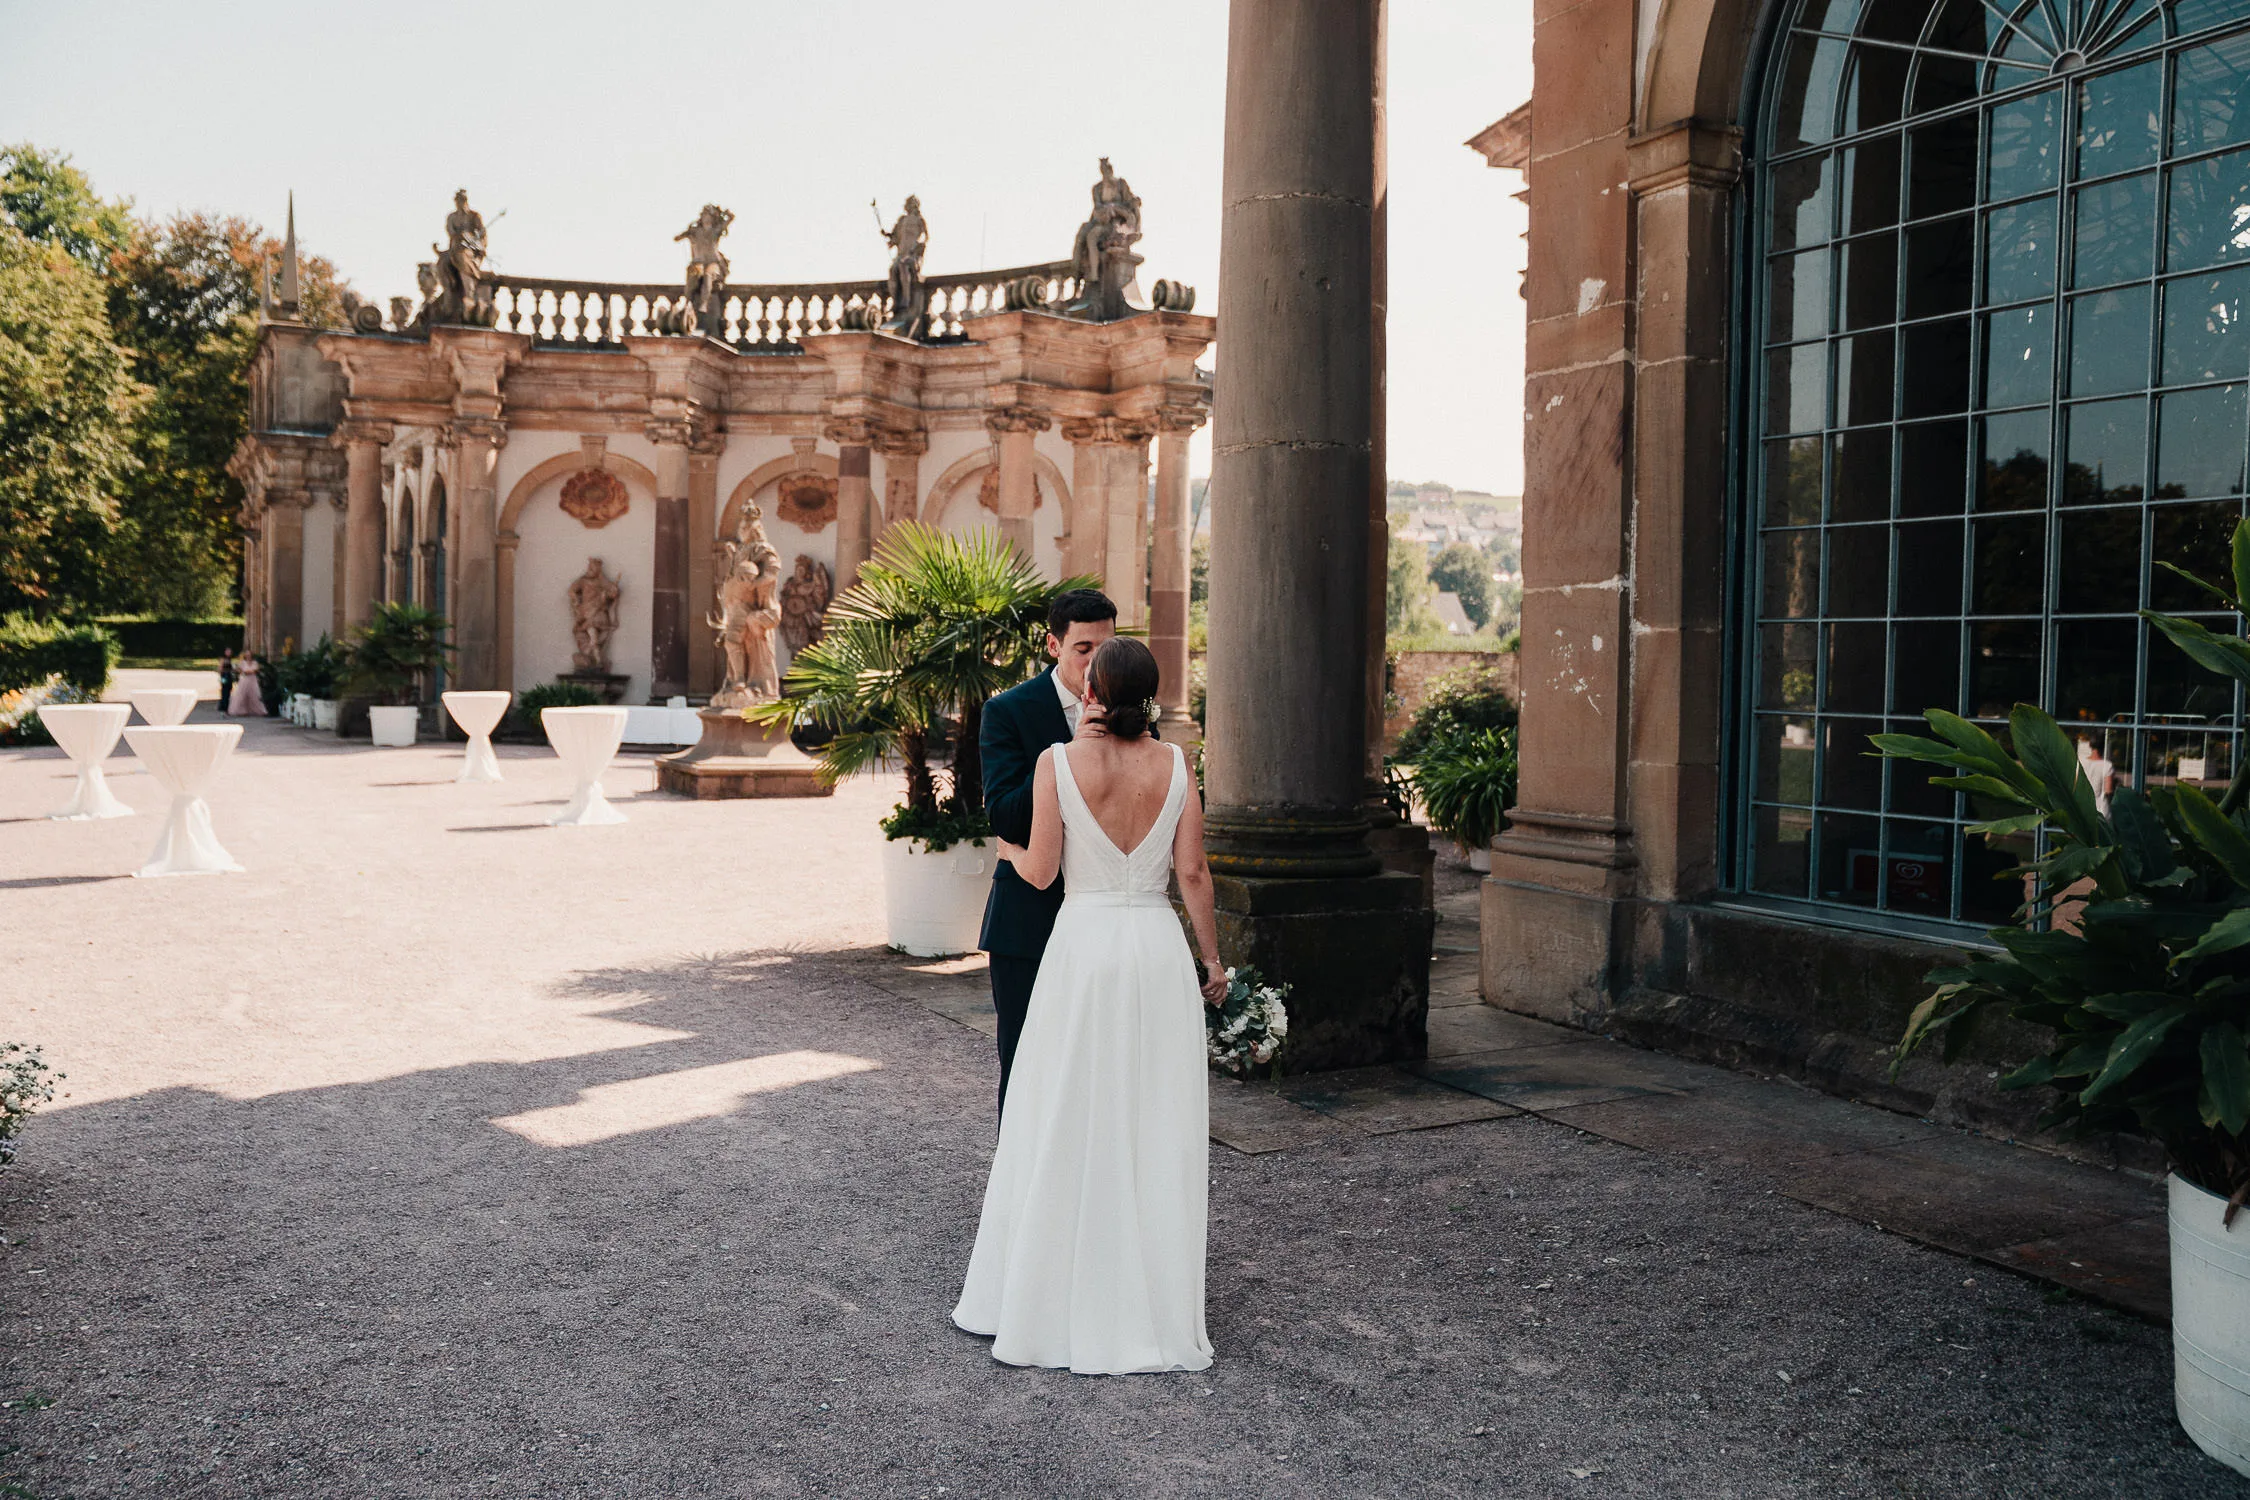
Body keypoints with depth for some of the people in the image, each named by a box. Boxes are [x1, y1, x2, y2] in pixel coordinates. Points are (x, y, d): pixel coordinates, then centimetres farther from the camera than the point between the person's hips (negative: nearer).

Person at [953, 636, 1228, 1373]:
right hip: (1159, 950, 2)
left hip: (1085, 945, -2)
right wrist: (1212, 960, 9)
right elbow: (1192, 874, -1)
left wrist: (1005, 848, 18)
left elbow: (1040, 872, -4)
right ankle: (1158, 1306, 17)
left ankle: (1057, 1301, 17)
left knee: (1068, 1124, 8)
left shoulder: (1059, 761, -7)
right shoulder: (1174, 764, -1)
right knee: (1156, 1127, 9)